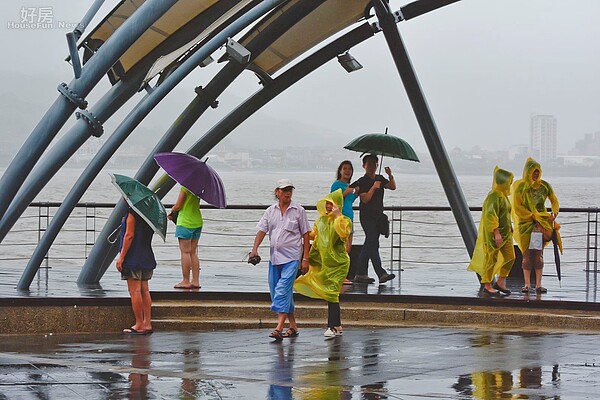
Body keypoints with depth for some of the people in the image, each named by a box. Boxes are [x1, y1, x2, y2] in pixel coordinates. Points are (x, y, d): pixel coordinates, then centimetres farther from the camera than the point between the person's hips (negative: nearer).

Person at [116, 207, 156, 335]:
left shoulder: (132, 212, -13)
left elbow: (129, 235, -17)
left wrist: (121, 256, -14)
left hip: (133, 257, -8)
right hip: (147, 257, 8)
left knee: (134, 291, -4)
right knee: (144, 290, 10)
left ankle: (139, 325, -4)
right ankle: (147, 323, 11)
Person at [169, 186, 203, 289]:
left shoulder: (185, 187, -15)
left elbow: (178, 206, -14)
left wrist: (172, 211, 8)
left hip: (185, 222, -8)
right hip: (197, 222, 8)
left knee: (185, 252, -3)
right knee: (193, 253, 11)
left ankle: (186, 281, -3)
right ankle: (195, 281, 9)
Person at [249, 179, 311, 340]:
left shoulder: (298, 211, 1)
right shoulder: (270, 211, 10)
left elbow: (305, 236, 2)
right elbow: (262, 231, 4)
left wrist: (305, 259, -4)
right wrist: (255, 249, -13)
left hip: (291, 257, -5)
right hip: (274, 257, 5)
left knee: (283, 290, -17)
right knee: (275, 291, 8)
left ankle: (279, 327, -22)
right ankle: (293, 325, 19)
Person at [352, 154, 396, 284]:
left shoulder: (380, 179, 14)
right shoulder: (362, 182, -6)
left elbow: (392, 187, 4)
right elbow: (365, 199, -14)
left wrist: (390, 176, -10)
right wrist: (374, 187, -21)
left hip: (378, 216, 7)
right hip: (367, 216, -7)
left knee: (369, 245, 8)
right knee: (373, 244, -12)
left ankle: (360, 274, 11)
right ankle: (382, 274, -19)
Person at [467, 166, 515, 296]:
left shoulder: (503, 195, 12)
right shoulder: (494, 196, -18)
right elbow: (490, 216, -23)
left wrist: (509, 228, 21)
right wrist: (496, 233, -26)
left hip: (505, 232, 9)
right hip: (494, 233, -9)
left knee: (510, 257, 6)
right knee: (492, 259, -1)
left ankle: (500, 282, 16)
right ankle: (487, 286, 9)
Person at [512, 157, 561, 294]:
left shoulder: (544, 185, 6)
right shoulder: (520, 186, -2)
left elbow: (554, 201, 16)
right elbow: (517, 207, -6)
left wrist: (554, 214, -3)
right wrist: (533, 216, -11)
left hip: (542, 221, 2)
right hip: (525, 223, -2)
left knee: (539, 253, -3)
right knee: (527, 254, -2)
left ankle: (538, 285, -3)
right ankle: (527, 284, 3)